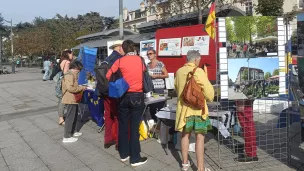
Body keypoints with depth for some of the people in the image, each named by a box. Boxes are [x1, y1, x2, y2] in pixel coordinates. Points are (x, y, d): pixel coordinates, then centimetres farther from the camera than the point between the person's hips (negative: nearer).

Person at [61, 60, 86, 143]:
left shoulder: (72, 74, 14)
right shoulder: (69, 75, -19)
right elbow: (70, 88, -29)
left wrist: (80, 87, 9)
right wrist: (81, 88, -19)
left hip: (73, 99, 11)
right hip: (70, 100, -11)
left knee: (74, 116, 21)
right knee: (70, 117, -4)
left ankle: (74, 131, 35)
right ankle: (67, 137, 3)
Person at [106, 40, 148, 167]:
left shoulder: (120, 61, -2)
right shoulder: (140, 60, 0)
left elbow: (108, 76, -1)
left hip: (123, 96, 1)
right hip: (137, 96, -1)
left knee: (123, 126, 13)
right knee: (134, 127, 3)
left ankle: (124, 154, 25)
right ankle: (135, 158, 10)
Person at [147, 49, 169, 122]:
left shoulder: (160, 64, -4)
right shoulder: (148, 65, 12)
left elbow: (166, 75, -5)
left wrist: (156, 76, -12)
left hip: (159, 88, -5)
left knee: (160, 106, -6)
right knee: (151, 107, 8)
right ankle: (154, 122, 20)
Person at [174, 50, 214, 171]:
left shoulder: (179, 71, 3)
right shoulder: (199, 71, -13)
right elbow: (209, 92, -12)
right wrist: (210, 98, 10)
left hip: (183, 107, 5)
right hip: (198, 108, -5)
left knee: (185, 134, 16)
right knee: (200, 137, 1)